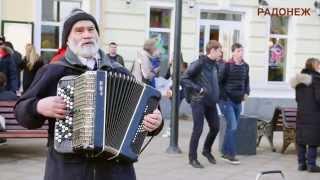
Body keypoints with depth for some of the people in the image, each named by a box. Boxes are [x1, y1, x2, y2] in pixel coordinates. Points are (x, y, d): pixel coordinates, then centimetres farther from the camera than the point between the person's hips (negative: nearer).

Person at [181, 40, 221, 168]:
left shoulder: (214, 65, 10)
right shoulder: (199, 64, -12)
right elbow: (184, 79, -14)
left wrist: (215, 94, 8)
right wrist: (198, 89, -19)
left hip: (211, 101, 7)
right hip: (198, 101, -7)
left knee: (215, 127, 9)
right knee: (198, 129, -5)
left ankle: (207, 150, 32)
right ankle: (192, 158, 8)